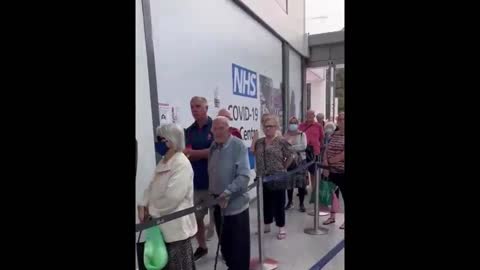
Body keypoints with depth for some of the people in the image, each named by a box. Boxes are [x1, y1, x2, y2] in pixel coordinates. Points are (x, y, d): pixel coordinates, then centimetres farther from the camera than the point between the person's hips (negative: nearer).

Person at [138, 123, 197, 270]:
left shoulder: (182, 164, -21)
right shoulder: (163, 162, 10)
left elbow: (172, 197, -26)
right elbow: (152, 186, 11)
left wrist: (152, 211, -13)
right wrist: (143, 206, -5)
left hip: (177, 226, -9)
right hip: (164, 225, 9)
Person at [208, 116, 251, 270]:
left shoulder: (238, 146, -15)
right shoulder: (213, 146, 6)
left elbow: (244, 176, -22)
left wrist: (228, 192, -28)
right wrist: (211, 193, 9)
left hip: (236, 204, -6)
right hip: (218, 203, 7)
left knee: (239, 246, 6)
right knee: (224, 243, 21)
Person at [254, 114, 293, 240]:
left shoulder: (281, 141, -9)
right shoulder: (259, 142, 6)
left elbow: (290, 157, -5)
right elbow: (255, 156, 15)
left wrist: (282, 168, -1)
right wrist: (259, 170, 8)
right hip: (263, 178, 5)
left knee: (278, 202, 5)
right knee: (266, 201, 15)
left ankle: (281, 227, 19)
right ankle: (267, 225, 31)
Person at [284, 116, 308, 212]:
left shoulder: (302, 134, 0)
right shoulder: (286, 135, 4)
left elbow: (303, 146, -15)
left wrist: (291, 147, -17)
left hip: (300, 161, -1)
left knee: (301, 182, 3)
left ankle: (301, 204, 16)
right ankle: (290, 201, 28)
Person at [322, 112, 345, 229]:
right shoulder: (333, 134, 9)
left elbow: (343, 154, -20)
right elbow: (326, 151, 5)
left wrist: (333, 159, -13)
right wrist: (326, 166, -5)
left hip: (343, 172, -5)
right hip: (331, 170, 5)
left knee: (345, 195, 6)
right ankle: (332, 216, 29)